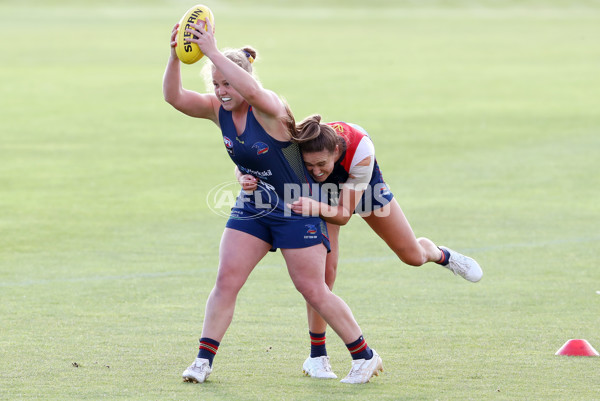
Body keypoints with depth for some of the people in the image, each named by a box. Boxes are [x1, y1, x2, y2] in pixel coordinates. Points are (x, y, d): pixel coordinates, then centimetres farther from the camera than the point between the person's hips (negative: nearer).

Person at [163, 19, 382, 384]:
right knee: (226, 281, -5)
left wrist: (212, 51, -46)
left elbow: (251, 90, -46)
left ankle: (365, 356, 12)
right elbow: (174, 96, -15)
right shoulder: (218, 110, -3)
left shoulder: (268, 108, -23)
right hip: (251, 211, 6)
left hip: (297, 211, -6)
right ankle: (204, 360, 3)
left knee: (313, 290, -1)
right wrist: (175, 56, -31)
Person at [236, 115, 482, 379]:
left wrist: (317, 208, -55)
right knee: (325, 268, -17)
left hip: (363, 185, 0)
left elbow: (343, 215, -36)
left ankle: (441, 255, 47)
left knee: (412, 255, 7)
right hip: (323, 193, 0)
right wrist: (245, 179, -51)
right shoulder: (297, 148, -40)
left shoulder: (361, 151, -44)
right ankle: (317, 356, -4)